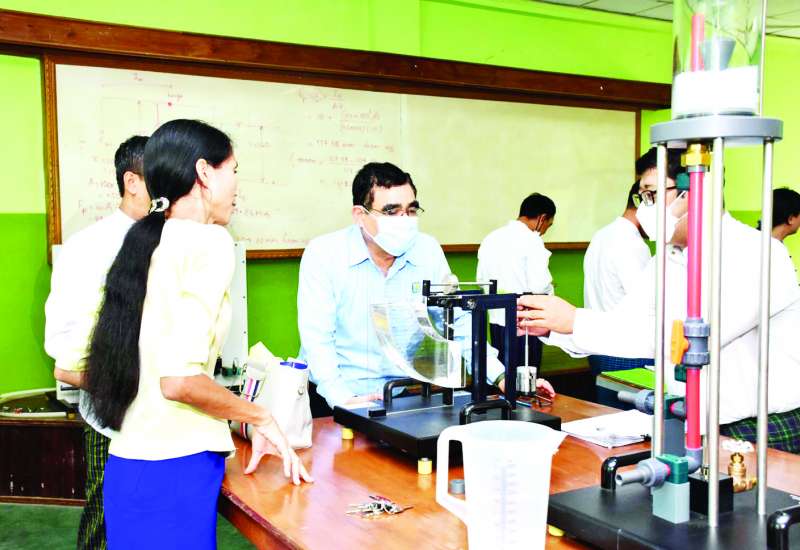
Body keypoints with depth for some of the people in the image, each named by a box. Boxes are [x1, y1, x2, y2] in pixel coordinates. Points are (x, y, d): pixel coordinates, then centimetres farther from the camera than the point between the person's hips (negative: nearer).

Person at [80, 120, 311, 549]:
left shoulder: (143, 241, 10)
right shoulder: (209, 242, -12)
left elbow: (74, 369, 12)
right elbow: (179, 379, -22)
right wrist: (261, 417, -6)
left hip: (128, 463, 8)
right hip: (176, 467, -8)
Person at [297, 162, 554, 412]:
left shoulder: (428, 250, 0)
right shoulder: (323, 254, -10)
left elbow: (458, 323, 6)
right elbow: (317, 338, -13)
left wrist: (501, 377, -5)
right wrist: (343, 399, -26)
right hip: (347, 391, -3)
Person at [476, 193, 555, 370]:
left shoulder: (490, 238, 8)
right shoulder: (531, 240, -12)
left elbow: (481, 279, 13)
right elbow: (539, 286, -18)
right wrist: (549, 288, 2)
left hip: (496, 320, 7)